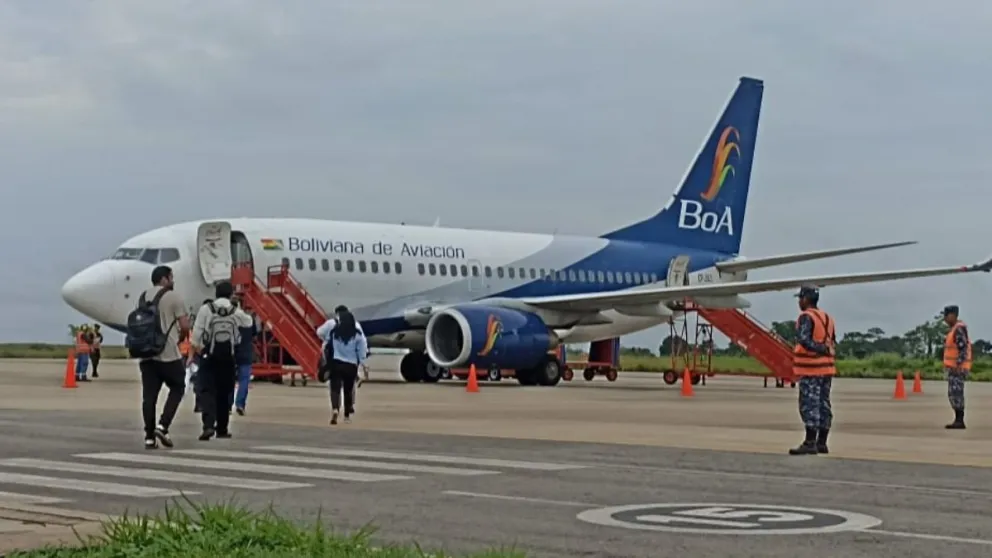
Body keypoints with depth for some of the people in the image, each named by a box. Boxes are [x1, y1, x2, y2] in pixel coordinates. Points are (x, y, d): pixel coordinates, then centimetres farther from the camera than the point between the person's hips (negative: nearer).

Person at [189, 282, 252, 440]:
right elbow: (248, 322, 23)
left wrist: (194, 352, 5)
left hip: (209, 357, -2)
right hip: (228, 357, 2)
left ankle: (208, 425, -22)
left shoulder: (205, 309, -5)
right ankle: (222, 429, 19)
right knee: (224, 394, 13)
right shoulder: (236, 312, 2)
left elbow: (196, 333, -7)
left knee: (207, 391, -3)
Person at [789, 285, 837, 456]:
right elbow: (833, 343, 20)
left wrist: (822, 350, -26)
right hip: (827, 368, 8)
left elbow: (804, 339, -26)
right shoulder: (827, 317, 16)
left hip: (811, 369, -8)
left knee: (809, 404, -8)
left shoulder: (806, 317, -11)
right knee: (823, 404, 10)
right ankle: (821, 443, 14)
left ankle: (810, 443, -12)